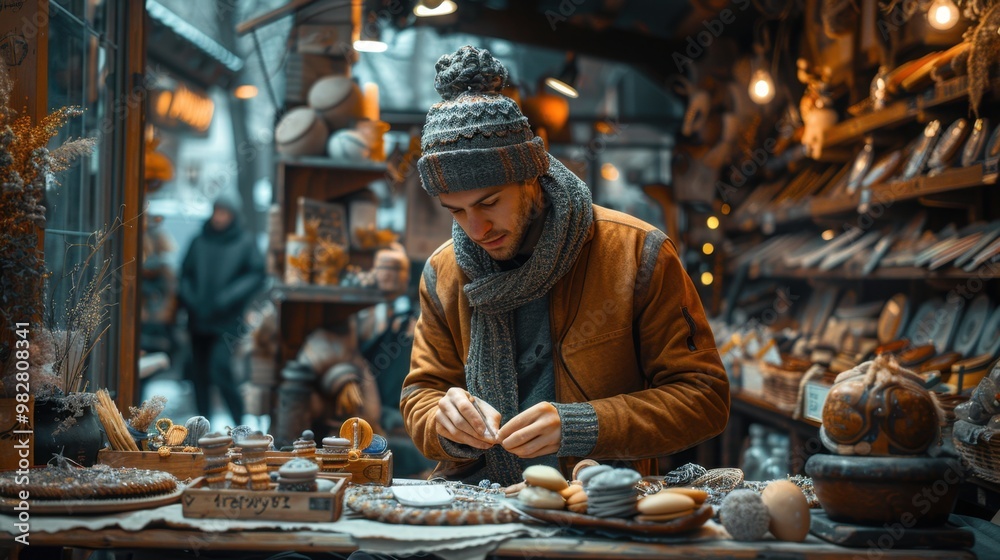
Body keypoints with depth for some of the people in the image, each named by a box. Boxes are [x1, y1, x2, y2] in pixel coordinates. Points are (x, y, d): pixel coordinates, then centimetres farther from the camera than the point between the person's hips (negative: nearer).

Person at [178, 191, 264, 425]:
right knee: (199, 373, 6)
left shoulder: (245, 243, 0)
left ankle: (240, 422, -3)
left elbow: (257, 274, -6)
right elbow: (186, 273, 13)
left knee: (219, 369, -16)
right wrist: (188, 297, -5)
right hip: (198, 319, 4)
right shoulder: (200, 242, 8)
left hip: (226, 320, -4)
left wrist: (229, 297, -17)